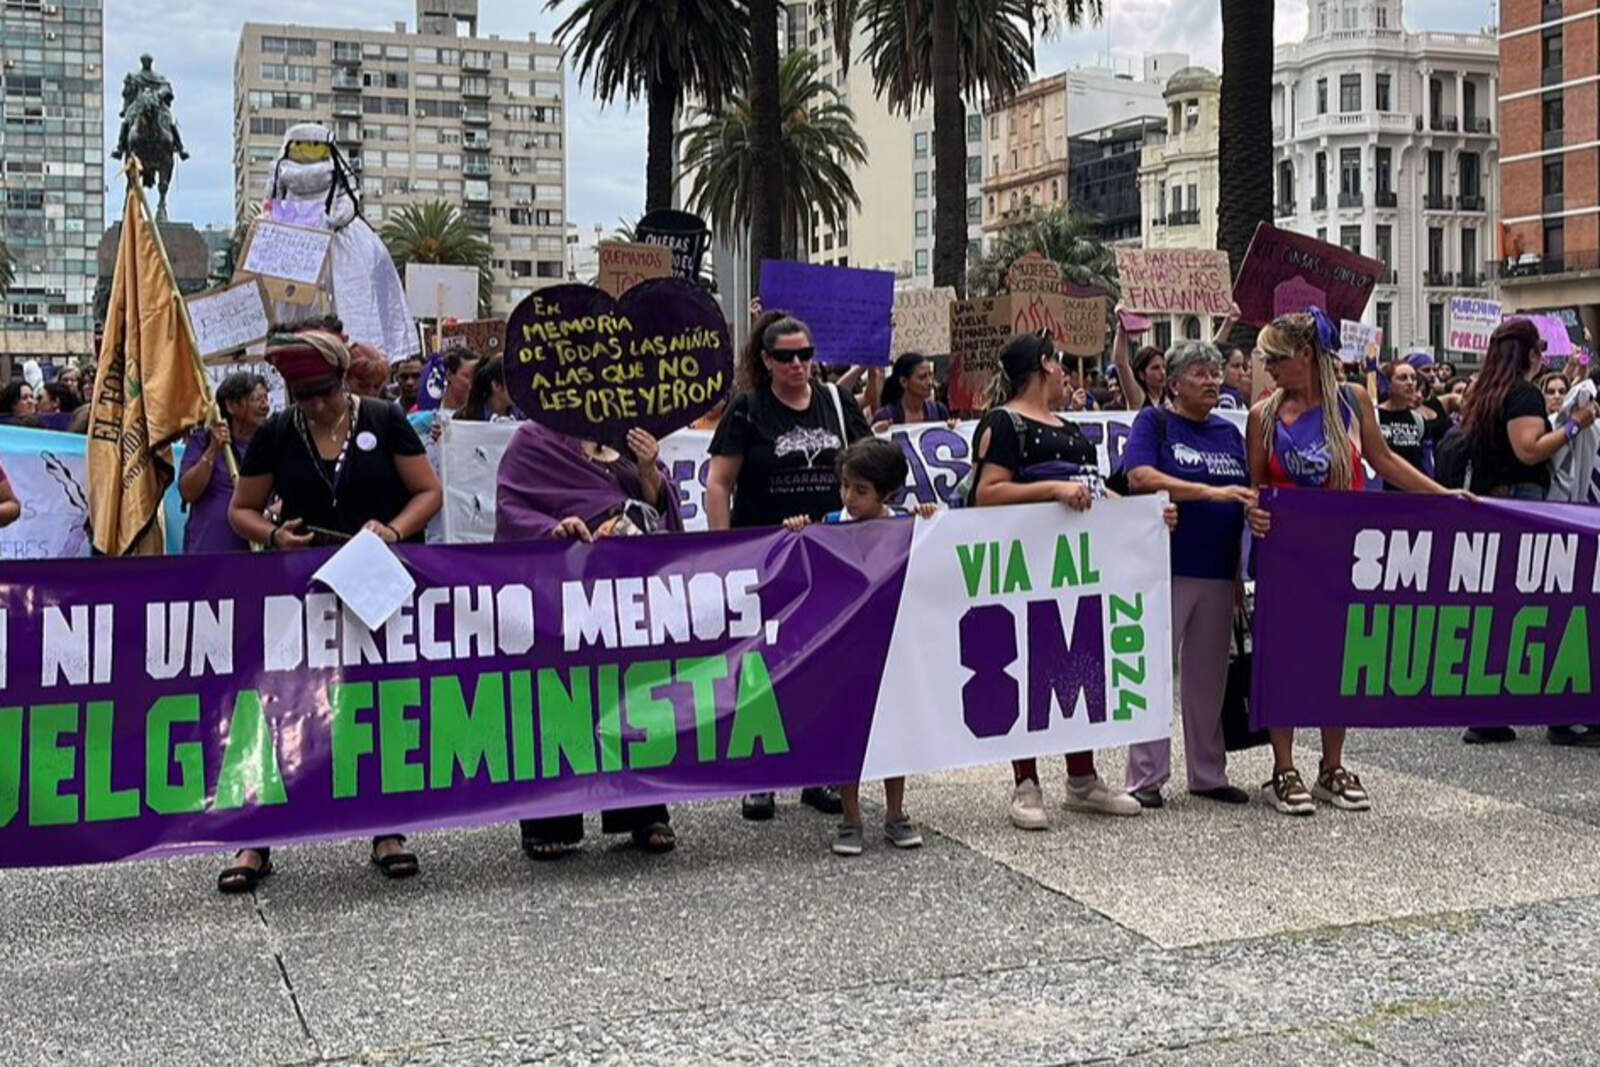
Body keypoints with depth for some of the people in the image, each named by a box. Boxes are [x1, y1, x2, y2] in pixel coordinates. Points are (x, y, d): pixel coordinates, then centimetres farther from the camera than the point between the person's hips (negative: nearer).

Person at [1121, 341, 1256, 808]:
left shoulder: (1229, 432, 16)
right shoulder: (1154, 422, -1)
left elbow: (1247, 497, 22)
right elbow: (1140, 476, -18)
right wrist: (1211, 492, -22)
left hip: (1218, 571, 6)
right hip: (1165, 568, -6)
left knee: (1209, 673, 12)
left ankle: (1208, 773, 22)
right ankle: (1146, 776, 5)